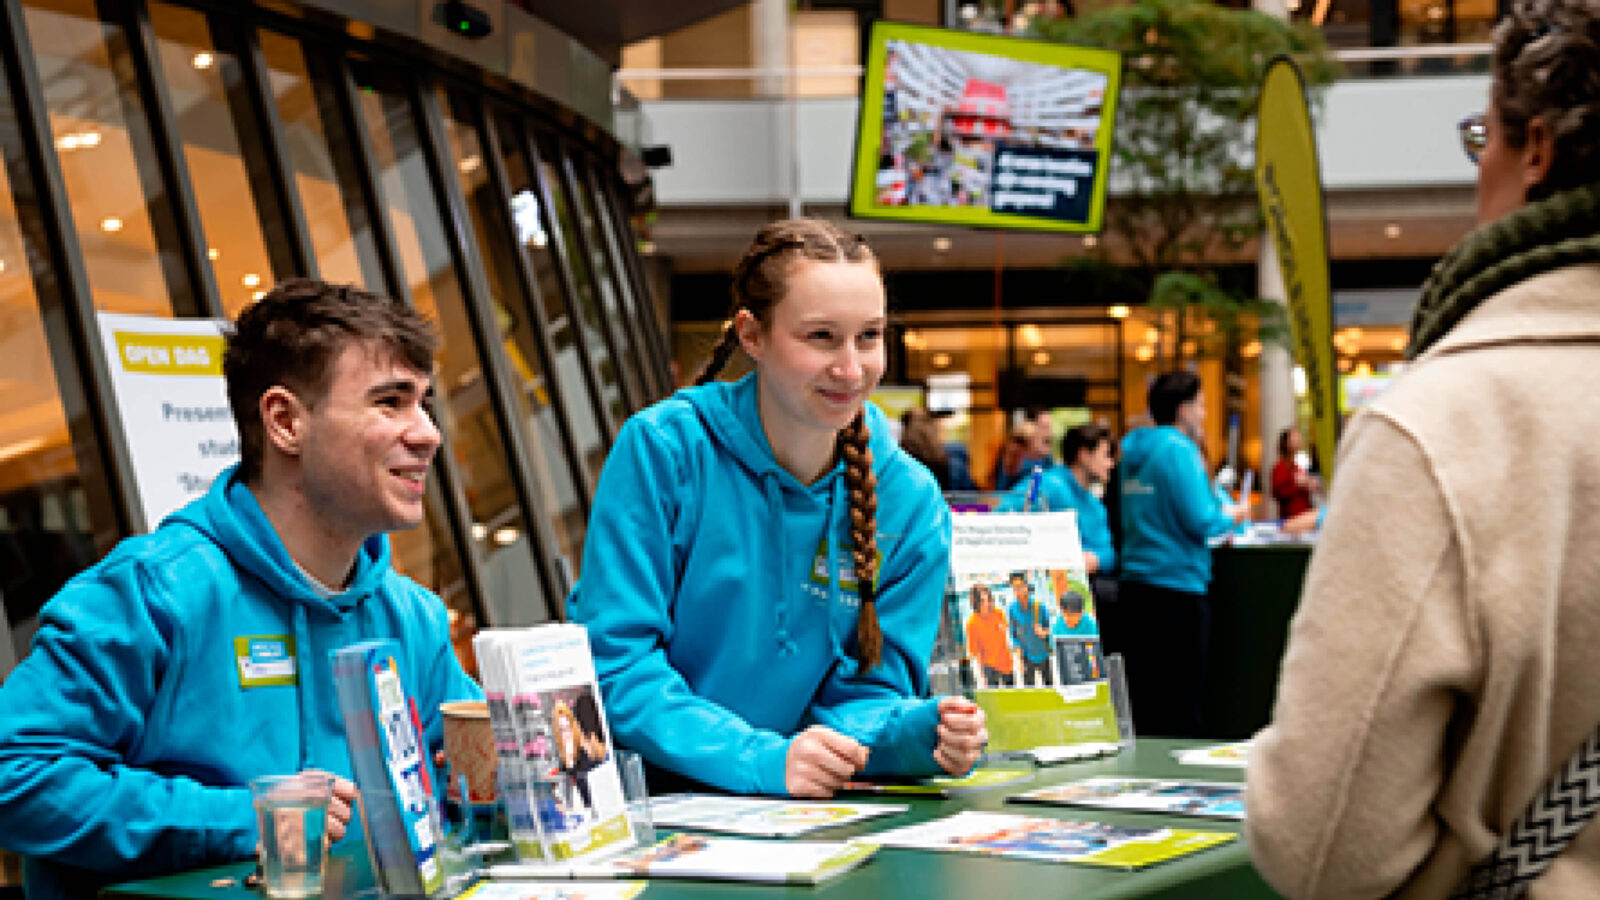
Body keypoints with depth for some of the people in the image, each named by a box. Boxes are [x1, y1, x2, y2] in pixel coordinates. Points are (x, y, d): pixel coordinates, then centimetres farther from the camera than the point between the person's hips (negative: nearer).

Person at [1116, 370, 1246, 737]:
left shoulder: (1134, 450, 13)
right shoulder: (1178, 449, -11)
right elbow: (1199, 522, -17)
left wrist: (1217, 516, 24)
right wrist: (1230, 518, 4)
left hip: (1135, 587, 8)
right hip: (1176, 589, -8)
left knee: (1144, 703, 12)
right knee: (1179, 712, -3)